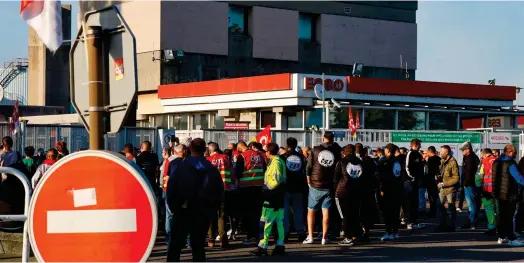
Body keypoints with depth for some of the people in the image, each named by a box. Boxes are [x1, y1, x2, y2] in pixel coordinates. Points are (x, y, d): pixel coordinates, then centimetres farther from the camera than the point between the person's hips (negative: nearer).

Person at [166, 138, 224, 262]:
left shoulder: (179, 165, -7)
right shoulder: (212, 170, 2)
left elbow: (171, 187, -11)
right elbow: (219, 192, 3)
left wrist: (172, 206, -2)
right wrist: (212, 209, 11)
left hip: (183, 211, -3)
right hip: (203, 213, 3)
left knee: (175, 246, 4)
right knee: (198, 246, 10)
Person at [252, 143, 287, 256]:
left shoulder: (275, 162, -14)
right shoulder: (280, 161, 15)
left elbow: (276, 180, -21)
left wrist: (267, 187, -9)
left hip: (272, 196, -10)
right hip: (279, 196, 10)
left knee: (267, 221, -7)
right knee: (279, 221, 9)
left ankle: (263, 246, -7)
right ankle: (280, 245, 11)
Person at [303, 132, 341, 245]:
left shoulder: (315, 150, -4)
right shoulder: (337, 151, -2)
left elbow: (308, 167, 0)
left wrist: (309, 181, 10)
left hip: (315, 185, -1)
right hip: (329, 186, 1)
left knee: (311, 211, 9)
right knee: (326, 212, 4)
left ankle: (310, 237, 5)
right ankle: (324, 238, 3)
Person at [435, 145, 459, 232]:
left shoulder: (453, 162, -15)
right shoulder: (442, 161, 10)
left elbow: (456, 178, -17)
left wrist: (443, 184, -17)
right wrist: (439, 178, 2)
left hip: (450, 188, -8)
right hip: (442, 188, 8)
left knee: (451, 207, 2)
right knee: (440, 206, 11)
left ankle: (451, 226, 11)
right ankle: (443, 224, 22)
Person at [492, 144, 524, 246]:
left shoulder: (496, 162, 10)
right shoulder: (510, 163, -17)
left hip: (499, 193, 8)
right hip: (509, 195, -8)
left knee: (502, 216, 14)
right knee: (509, 217, -6)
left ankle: (501, 237, 19)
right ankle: (511, 239, -4)